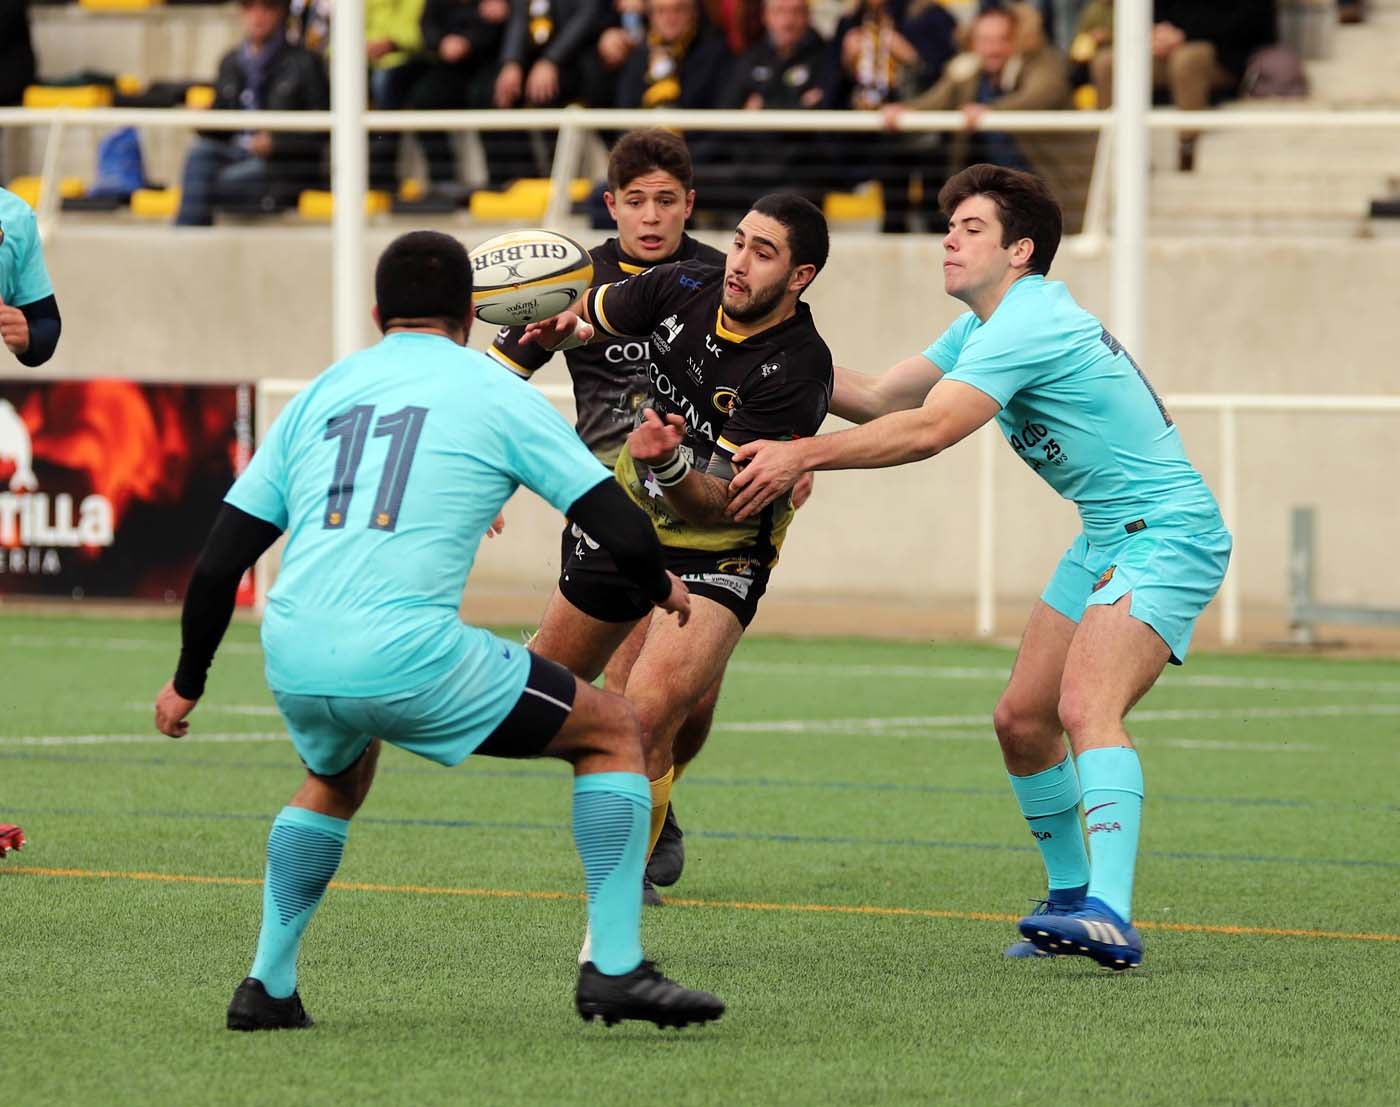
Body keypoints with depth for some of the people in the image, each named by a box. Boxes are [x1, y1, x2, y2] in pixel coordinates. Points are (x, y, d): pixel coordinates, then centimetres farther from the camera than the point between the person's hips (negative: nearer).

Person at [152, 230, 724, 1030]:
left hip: (294, 662, 5)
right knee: (615, 732, 13)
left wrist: (188, 681, 32)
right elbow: (623, 534, 4)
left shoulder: (320, 395, 21)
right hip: (408, 656, -5)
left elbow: (219, 564, 18)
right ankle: (615, 969, 4)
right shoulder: (494, 392, 9)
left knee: (338, 775, 39)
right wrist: (661, 589, 27)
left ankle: (268, 987, 30)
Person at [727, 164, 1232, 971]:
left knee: (1087, 706, -28)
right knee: (1022, 721, 9)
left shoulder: (1029, 324, -19)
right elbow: (881, 397, 17)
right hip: (1106, 539, 11)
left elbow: (927, 431, -28)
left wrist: (801, 455, -27)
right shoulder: (988, 327, 14)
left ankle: (1111, 917, -40)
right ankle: (1073, 897, 24)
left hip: (1165, 534, -11)